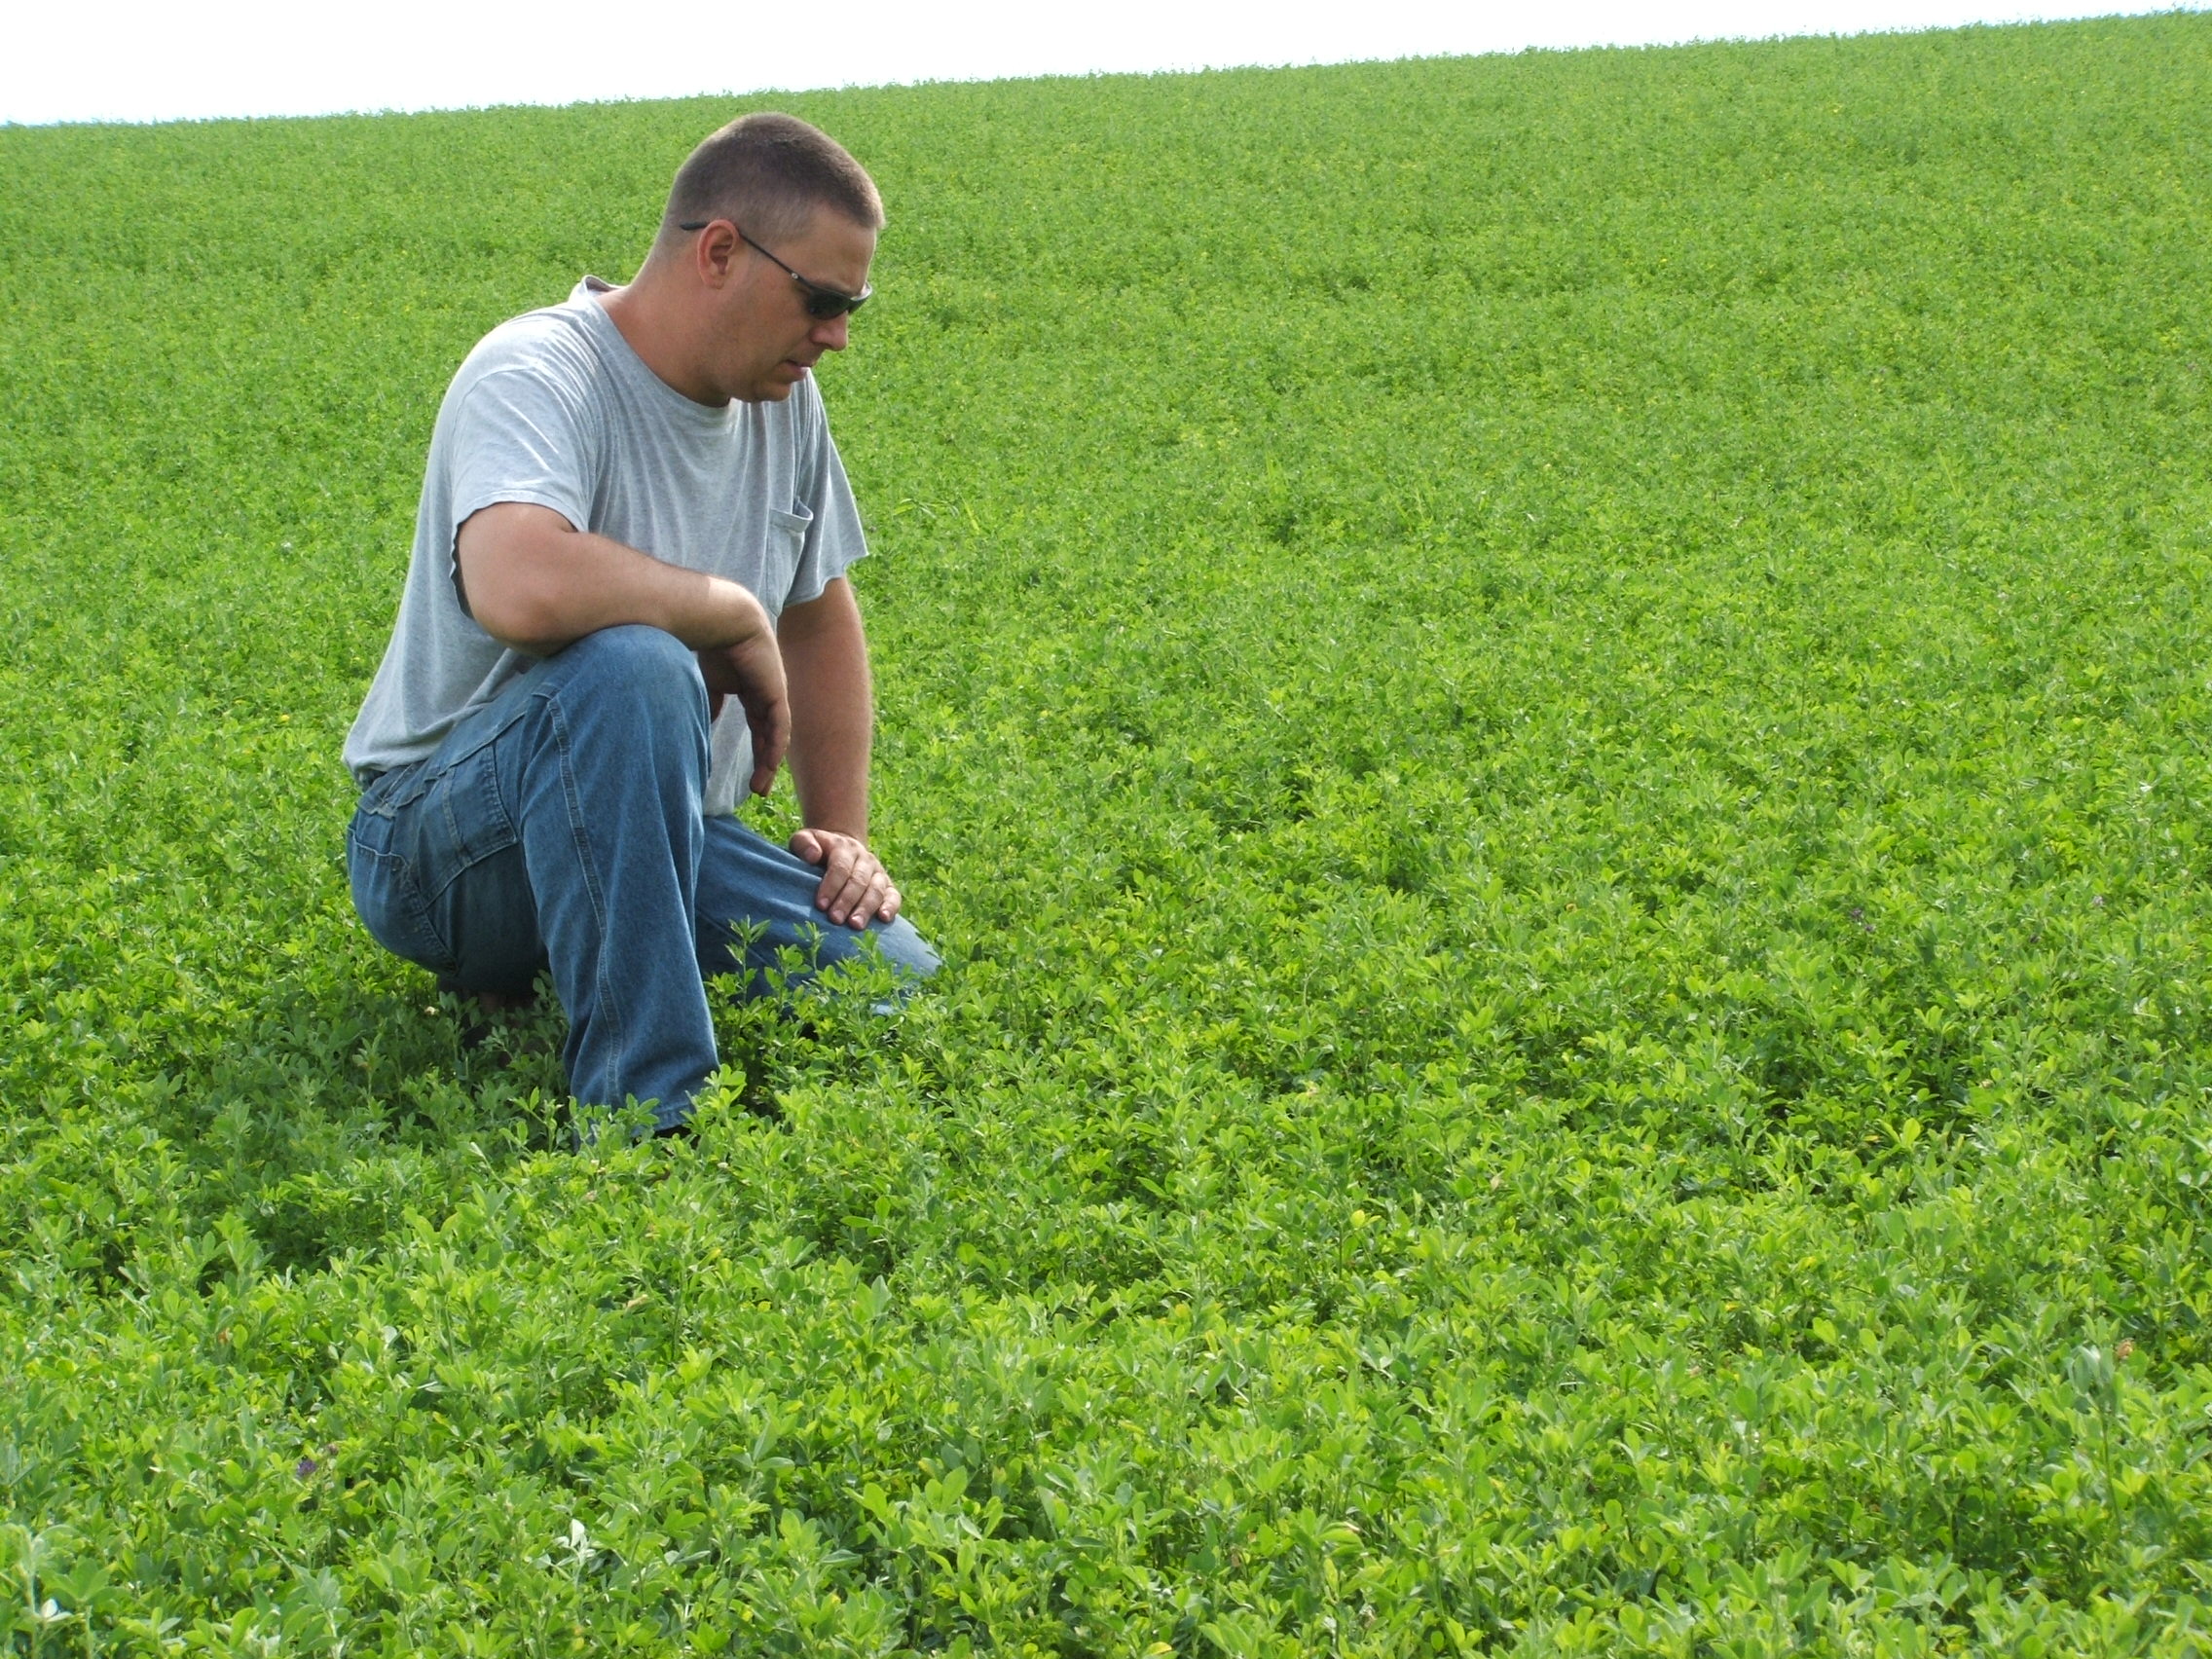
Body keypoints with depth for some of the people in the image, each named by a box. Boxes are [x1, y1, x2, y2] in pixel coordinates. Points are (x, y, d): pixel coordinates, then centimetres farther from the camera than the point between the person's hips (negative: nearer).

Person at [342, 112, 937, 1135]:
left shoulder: (783, 396, 5)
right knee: (631, 666, -38)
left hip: (661, 834, 8)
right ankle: (644, 1113, -31)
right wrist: (738, 616, -25)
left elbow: (821, 620, 20)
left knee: (898, 987, -16)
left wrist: (844, 833, 10)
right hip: (441, 845, -7)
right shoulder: (538, 375, -20)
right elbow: (522, 591, -41)